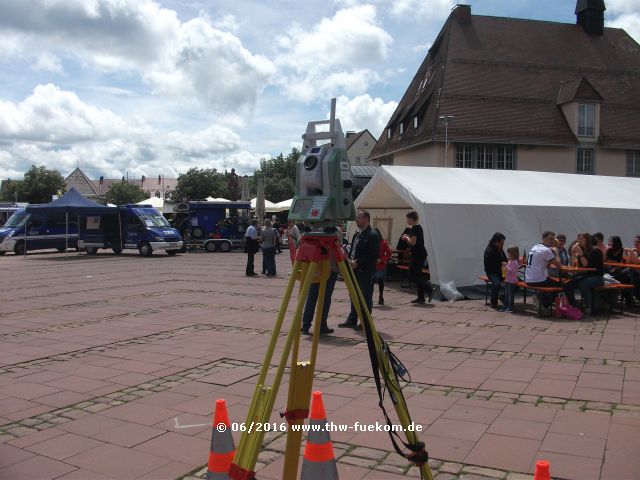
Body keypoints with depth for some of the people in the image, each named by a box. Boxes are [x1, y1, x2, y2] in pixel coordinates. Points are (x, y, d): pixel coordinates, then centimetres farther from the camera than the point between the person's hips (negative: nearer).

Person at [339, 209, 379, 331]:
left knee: (366, 297, 0)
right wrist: (350, 260, 4)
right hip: (355, 271, 9)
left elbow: (373, 256, -19)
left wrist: (358, 263, -20)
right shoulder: (357, 234, 15)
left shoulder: (372, 235, -13)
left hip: (365, 272, -9)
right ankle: (352, 321, 25)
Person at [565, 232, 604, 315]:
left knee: (583, 284, -36)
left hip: (597, 277, -6)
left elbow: (586, 265, -18)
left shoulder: (596, 250, -9)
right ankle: (573, 306, -5)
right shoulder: (582, 250, 10)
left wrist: (581, 254, -24)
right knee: (568, 285, -18)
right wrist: (574, 253, -5)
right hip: (586, 276, 6)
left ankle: (589, 308, -22)